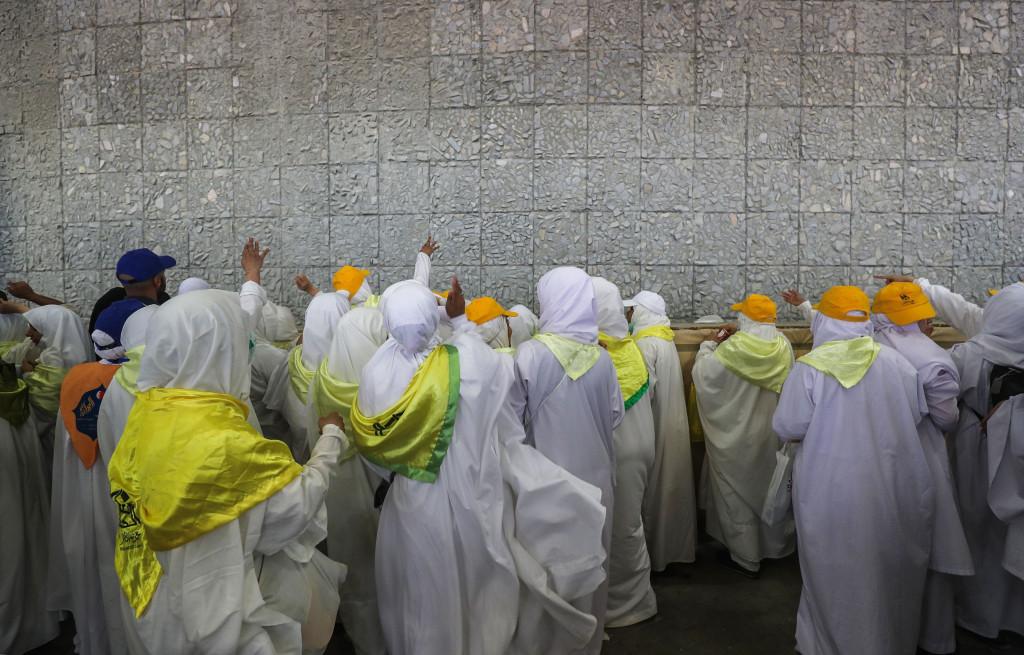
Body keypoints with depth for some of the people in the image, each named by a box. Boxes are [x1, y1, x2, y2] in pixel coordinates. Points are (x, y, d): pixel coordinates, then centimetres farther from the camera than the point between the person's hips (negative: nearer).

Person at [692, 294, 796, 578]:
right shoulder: (783, 346, -6)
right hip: (773, 435, 6)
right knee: (771, 488, 22)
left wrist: (708, 346, 4)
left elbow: (702, 374, -14)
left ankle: (745, 558, 18)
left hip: (735, 436, -5)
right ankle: (775, 545, 40)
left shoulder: (732, 349, -23)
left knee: (736, 494, 8)